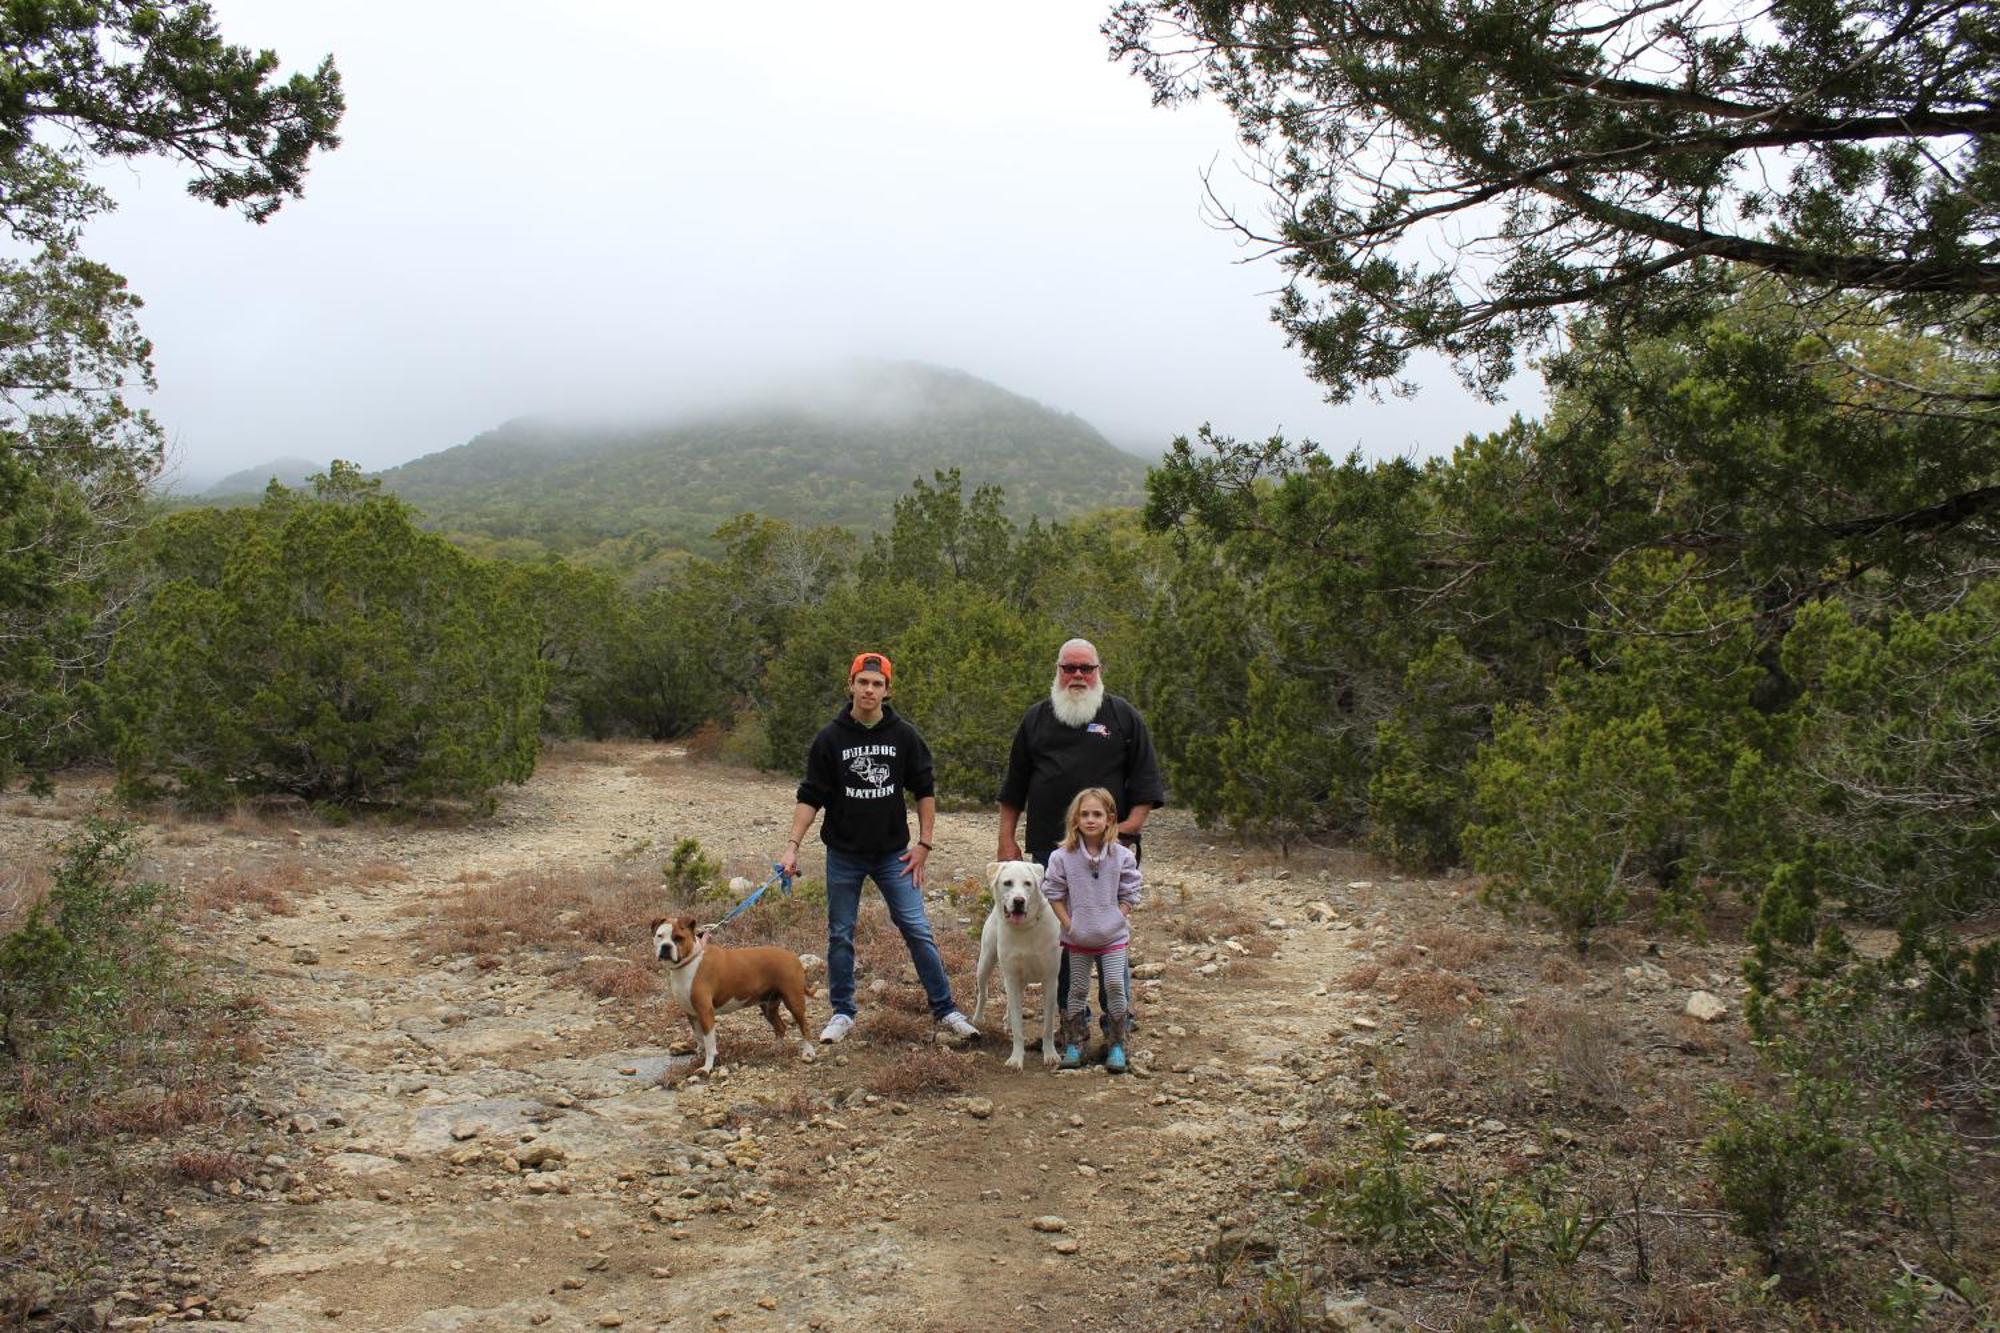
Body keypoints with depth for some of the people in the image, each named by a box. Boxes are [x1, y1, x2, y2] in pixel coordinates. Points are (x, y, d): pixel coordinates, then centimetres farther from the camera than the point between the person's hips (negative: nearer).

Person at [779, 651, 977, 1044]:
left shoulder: (904, 736, -2)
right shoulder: (830, 738, -4)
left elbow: (925, 791, 5)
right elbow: (810, 797, -1)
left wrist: (923, 844, 0)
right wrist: (792, 846, -10)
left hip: (893, 853, 0)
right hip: (843, 855, 0)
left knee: (918, 931, -1)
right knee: (840, 936, 9)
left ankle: (945, 1010, 9)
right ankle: (842, 1014, 23)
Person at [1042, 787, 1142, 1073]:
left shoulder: (1122, 856, -7)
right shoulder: (1062, 856, -8)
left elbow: (1129, 895, 0)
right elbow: (1054, 894, -2)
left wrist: (1117, 919, -9)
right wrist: (1069, 924, -8)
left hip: (1113, 936, 0)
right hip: (1077, 939, 0)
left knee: (1116, 986, -4)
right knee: (1077, 990, 10)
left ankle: (1116, 1044, 10)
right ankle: (1074, 1043, 22)